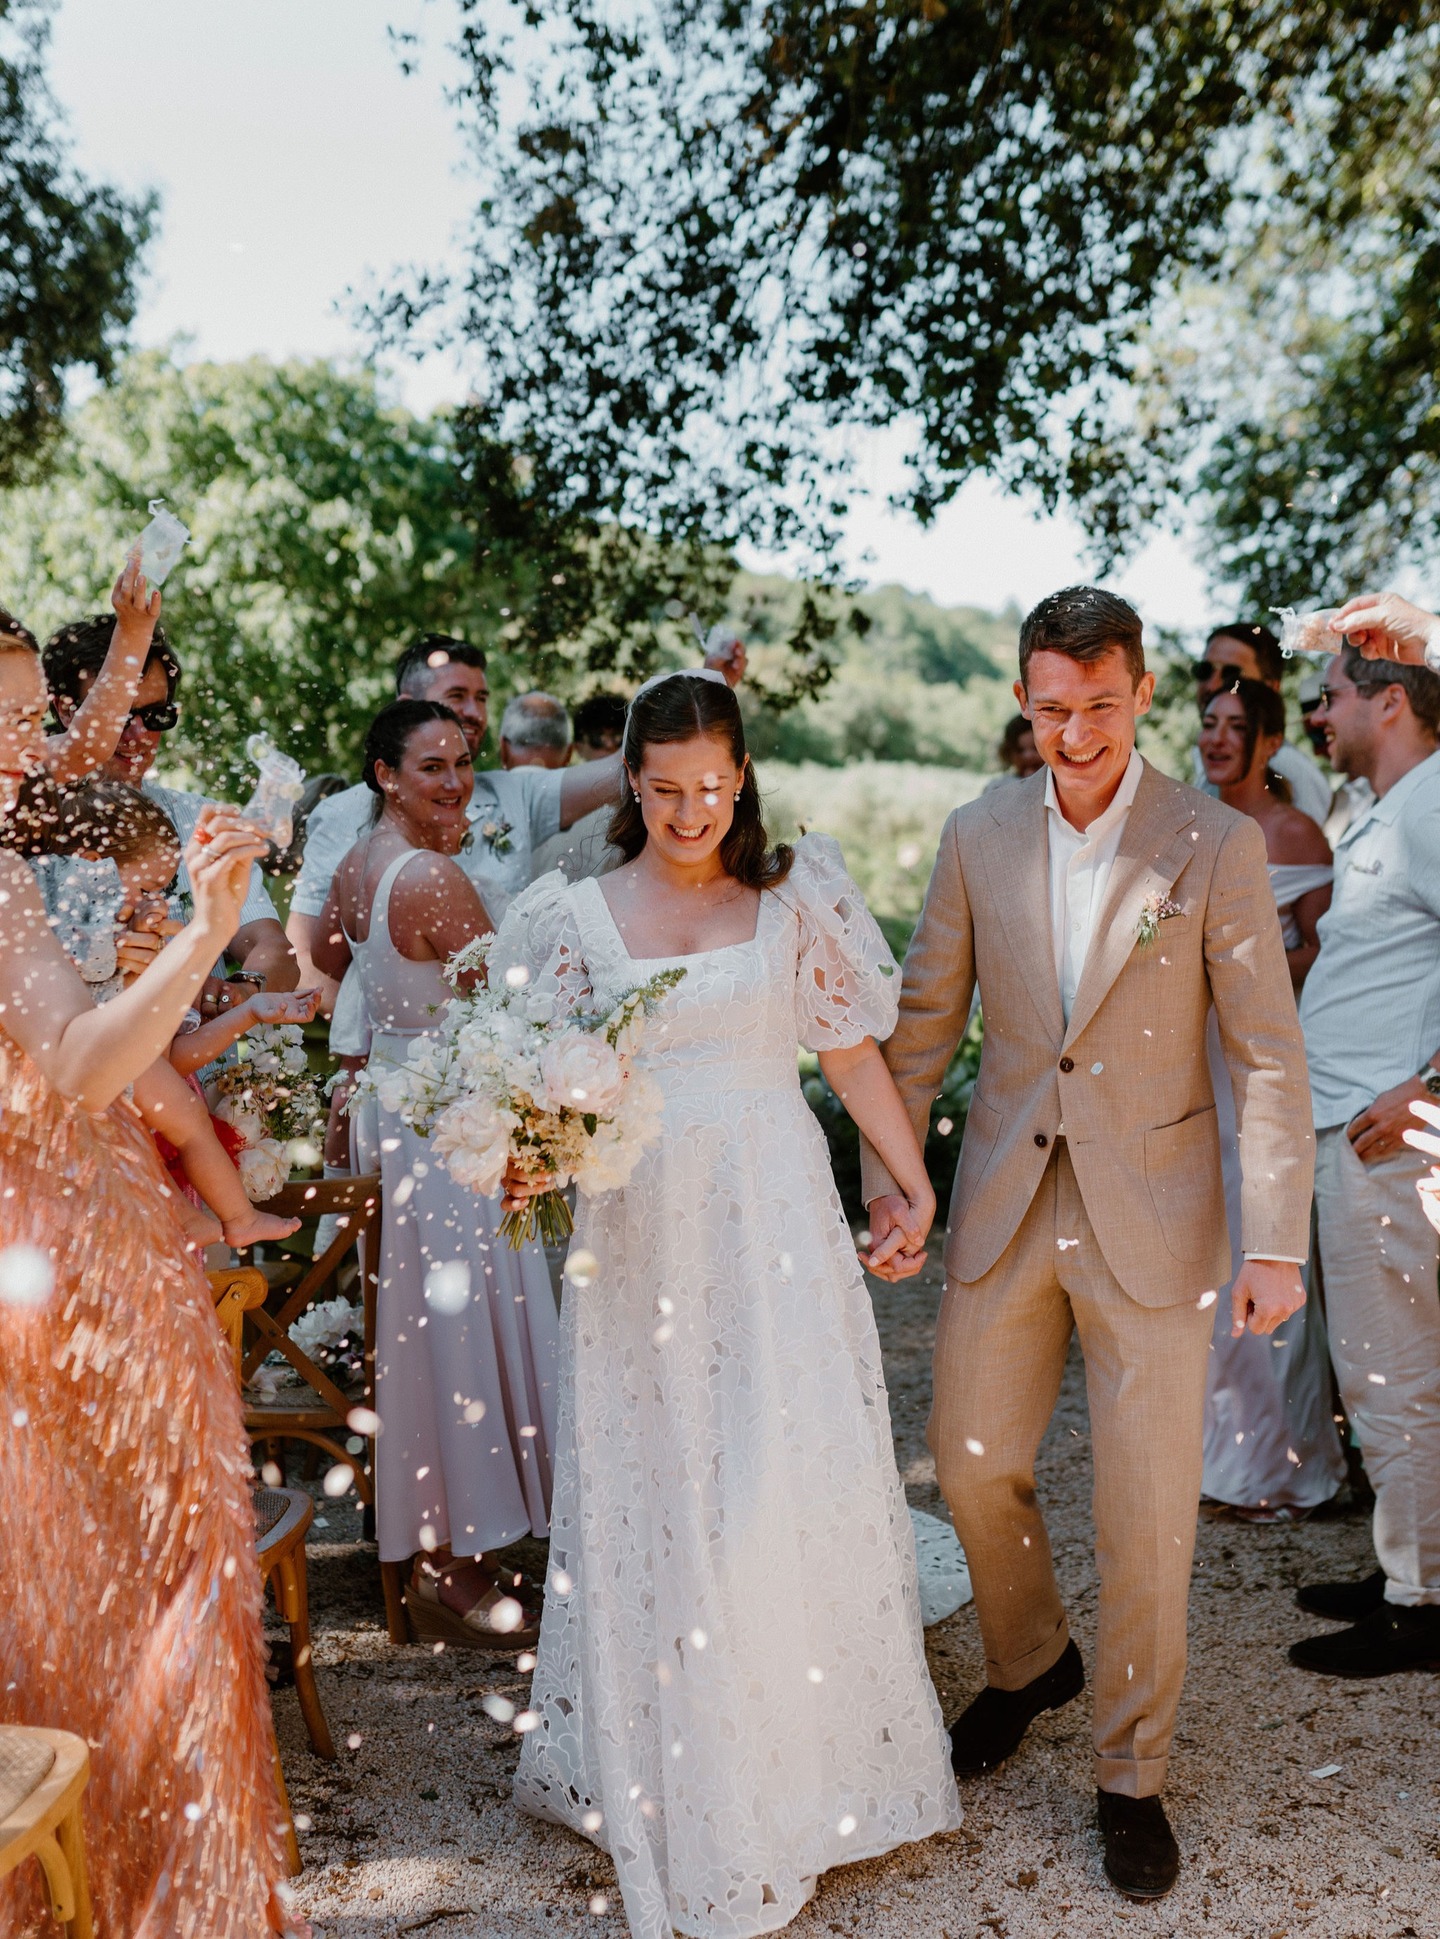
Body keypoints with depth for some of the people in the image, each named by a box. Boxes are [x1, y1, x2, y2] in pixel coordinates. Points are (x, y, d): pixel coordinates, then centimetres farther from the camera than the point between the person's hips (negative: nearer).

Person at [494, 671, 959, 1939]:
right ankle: (697, 1797, 25)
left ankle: (820, 1763, 28)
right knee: (665, 1499, 6)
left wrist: (916, 1182, -1)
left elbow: (852, 1053, 7)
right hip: (644, 1236, 0)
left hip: (780, 1227, 1)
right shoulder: (578, 917, 4)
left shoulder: (793, 896, 6)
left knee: (802, 1485, 5)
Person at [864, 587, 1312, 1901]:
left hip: (1152, 1217, -3)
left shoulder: (1218, 846, -8)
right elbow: (924, 1021, 8)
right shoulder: (979, 837, 0)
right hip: (1006, 1205, 3)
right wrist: (888, 1174, 5)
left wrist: (1278, 1243, -11)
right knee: (975, 1466, 12)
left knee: (1150, 1509, 4)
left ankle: (1132, 1774, 26)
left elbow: (1269, 1055, -7)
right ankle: (1029, 1666, 42)